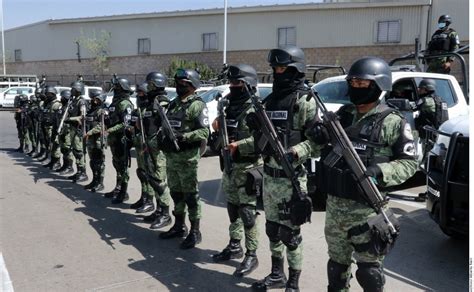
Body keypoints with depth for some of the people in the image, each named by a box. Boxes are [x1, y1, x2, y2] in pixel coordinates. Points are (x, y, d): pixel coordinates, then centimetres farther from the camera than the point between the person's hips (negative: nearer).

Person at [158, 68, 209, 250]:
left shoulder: (197, 105, -9)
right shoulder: (173, 104, 16)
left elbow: (204, 132, -17)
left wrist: (184, 136, -27)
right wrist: (162, 135, 5)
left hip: (187, 157, -8)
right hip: (171, 156, 8)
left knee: (190, 195, -2)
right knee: (176, 193, 16)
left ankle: (195, 232, 7)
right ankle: (179, 226, 29)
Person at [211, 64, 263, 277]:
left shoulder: (255, 109, -13)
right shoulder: (228, 106, 12)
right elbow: (221, 132, 21)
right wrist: (217, 126, -1)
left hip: (247, 167, -8)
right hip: (229, 165, 8)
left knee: (247, 212, -4)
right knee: (233, 208, 16)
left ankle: (251, 255, 8)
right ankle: (234, 246, 30)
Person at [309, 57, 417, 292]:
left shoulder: (392, 122, -8)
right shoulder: (342, 114, 8)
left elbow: (409, 162, -8)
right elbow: (325, 147, 10)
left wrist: (380, 171, -25)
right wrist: (320, 136, -12)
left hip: (366, 209, -5)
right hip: (334, 204, 5)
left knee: (369, 269, 5)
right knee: (337, 263, 21)